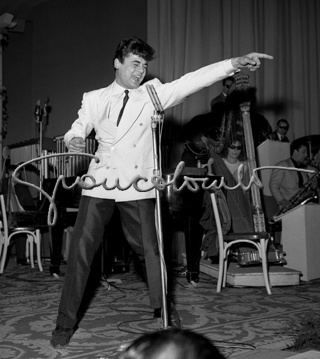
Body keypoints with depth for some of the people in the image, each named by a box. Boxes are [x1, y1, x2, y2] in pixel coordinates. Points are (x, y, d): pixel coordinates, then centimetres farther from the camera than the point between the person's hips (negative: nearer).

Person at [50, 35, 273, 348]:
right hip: (100, 183, 1)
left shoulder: (153, 93, 4)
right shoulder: (94, 99, 8)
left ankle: (163, 306, 34)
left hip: (137, 187, 0)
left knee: (149, 248, 8)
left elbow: (191, 81, -5)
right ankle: (65, 322, 12)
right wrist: (74, 139, -12)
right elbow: (78, 129, 13)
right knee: (80, 249, -2)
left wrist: (234, 63, -14)